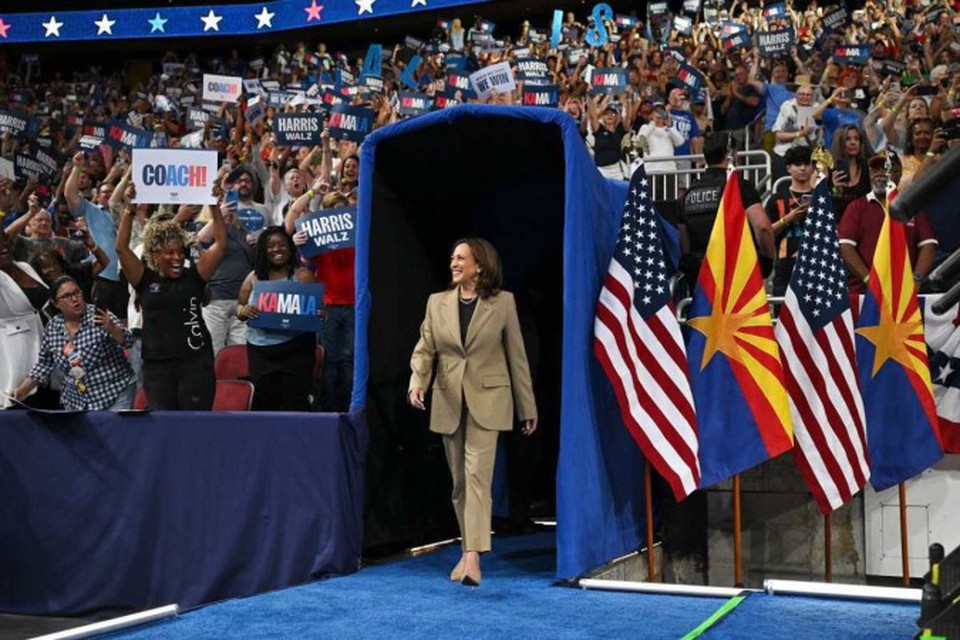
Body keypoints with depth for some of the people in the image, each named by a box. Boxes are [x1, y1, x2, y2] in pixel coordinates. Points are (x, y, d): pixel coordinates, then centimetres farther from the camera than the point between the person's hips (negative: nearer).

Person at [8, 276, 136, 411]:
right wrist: (22, 390, 5)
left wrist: (110, 328, -38)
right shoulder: (52, 328, 1)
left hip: (116, 393, -4)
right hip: (77, 403, 4)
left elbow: (128, 341, -19)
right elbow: (44, 364, 13)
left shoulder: (99, 316, -11)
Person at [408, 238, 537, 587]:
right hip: (448, 401, 4)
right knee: (459, 480, 10)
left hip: (487, 400, -4)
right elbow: (424, 349, 4)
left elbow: (516, 355, 2)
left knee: (477, 475, -15)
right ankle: (468, 549, 23)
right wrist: (417, 383, -17)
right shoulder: (437, 302, 7)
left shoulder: (503, 302, -1)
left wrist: (527, 407, 5)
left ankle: (473, 557, -21)